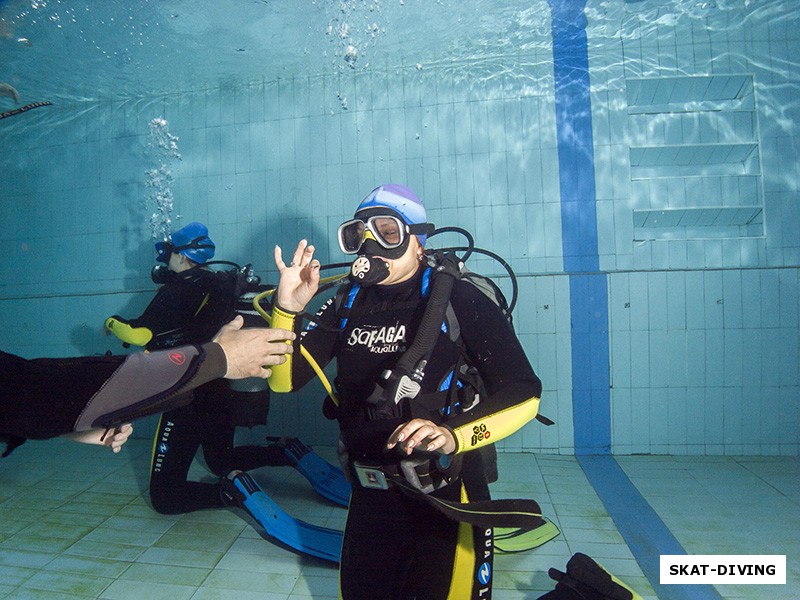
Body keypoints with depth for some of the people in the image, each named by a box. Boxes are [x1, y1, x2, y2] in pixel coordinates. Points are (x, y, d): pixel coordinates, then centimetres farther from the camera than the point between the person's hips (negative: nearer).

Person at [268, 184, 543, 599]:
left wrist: (453, 435, -34)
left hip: (447, 496, -4)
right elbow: (284, 379, -4)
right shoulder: (348, 304, -1)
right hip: (370, 494, 5)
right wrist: (287, 310, -20)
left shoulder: (458, 299, -15)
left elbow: (523, 394, -18)